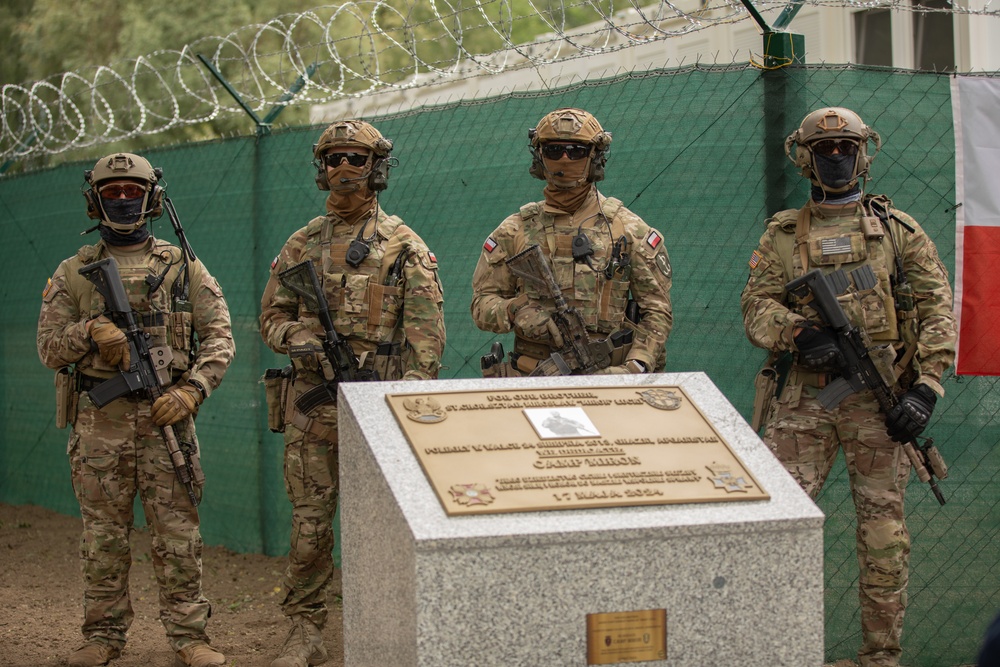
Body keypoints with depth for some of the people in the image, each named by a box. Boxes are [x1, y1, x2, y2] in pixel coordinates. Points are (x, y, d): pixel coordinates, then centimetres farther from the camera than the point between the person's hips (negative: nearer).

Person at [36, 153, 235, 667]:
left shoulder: (183, 268, 7)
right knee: (102, 535, 7)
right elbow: (49, 349, 6)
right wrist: (89, 331, -14)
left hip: (166, 417, -1)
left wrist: (191, 391, -10)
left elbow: (219, 337, 4)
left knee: (178, 533, 0)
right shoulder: (73, 273, 8)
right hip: (98, 422, 1)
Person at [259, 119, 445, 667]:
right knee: (309, 524, 4)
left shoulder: (405, 247, 2)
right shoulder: (302, 245, 12)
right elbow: (272, 314, 14)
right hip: (313, 405, 3)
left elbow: (425, 332, -3)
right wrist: (302, 342, -9)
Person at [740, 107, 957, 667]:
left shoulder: (897, 229, 8)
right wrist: (799, 332, -16)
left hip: (879, 398, -1)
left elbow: (937, 309, 4)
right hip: (804, 396, 1)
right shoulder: (783, 234, 12)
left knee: (884, 527, 2)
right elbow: (756, 305, 5)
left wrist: (926, 388, -7)